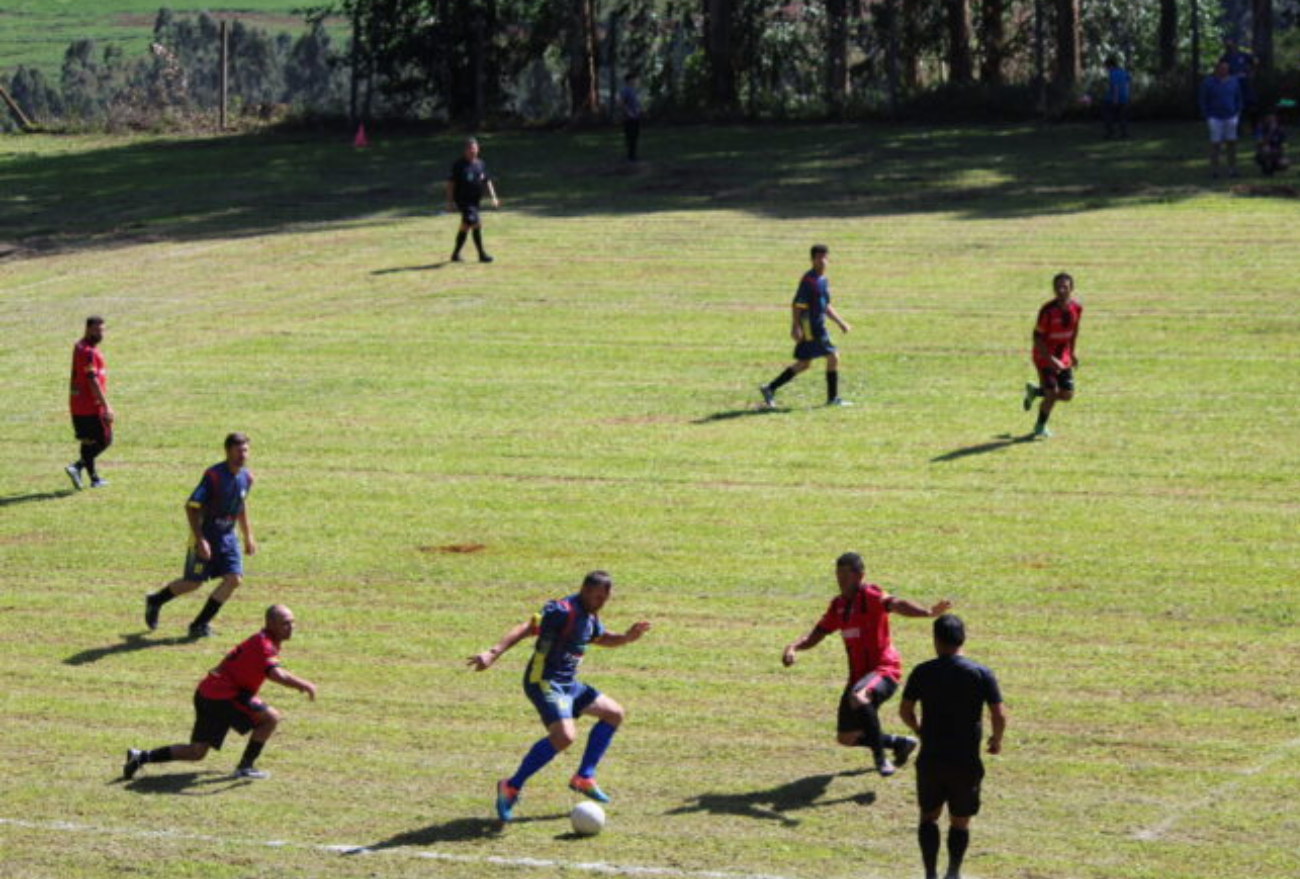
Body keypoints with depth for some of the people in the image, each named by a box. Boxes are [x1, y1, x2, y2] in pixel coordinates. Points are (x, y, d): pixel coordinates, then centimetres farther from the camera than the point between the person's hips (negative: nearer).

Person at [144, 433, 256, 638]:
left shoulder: (246, 477, 0)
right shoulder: (214, 475, -21)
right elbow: (191, 506, -20)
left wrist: (248, 537, 20)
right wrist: (200, 540, -25)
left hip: (227, 536, 6)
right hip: (205, 535, -6)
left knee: (234, 579, -9)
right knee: (194, 582, 1)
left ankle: (200, 624, 3)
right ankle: (155, 601, 30)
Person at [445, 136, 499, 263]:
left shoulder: (480, 164, 8)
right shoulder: (459, 165, -8)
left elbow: (487, 181, 15)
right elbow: (450, 183, -6)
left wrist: (493, 197, 4)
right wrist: (450, 201, -10)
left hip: (475, 200, 7)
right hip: (463, 201, -7)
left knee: (465, 227, 14)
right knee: (476, 224, -17)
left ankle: (456, 254, 27)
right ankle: (481, 254, -12)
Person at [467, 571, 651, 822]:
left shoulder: (590, 615, 11)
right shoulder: (562, 611, -19)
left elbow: (601, 638, 32)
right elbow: (526, 629, -29)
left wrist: (626, 638, 12)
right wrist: (494, 653, -42)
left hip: (568, 684, 10)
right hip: (544, 681, -10)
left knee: (614, 714, 16)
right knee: (564, 735, -29)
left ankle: (584, 777, 20)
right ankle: (511, 787, -17)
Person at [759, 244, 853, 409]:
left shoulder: (823, 281, 15)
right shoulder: (809, 280, -13)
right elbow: (796, 305, -17)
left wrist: (840, 322, 21)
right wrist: (795, 327, -22)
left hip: (818, 326, 10)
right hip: (810, 327, -10)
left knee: (803, 364, 12)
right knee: (833, 357, -7)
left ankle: (770, 389, 15)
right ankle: (833, 398, 2)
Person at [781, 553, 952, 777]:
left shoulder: (870, 596, -13)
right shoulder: (838, 605, 11)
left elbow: (895, 604, -33)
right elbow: (815, 635, 15)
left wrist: (929, 612, -53)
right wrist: (793, 647, -7)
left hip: (884, 670, -8)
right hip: (859, 675, 8)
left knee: (858, 697, -40)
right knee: (846, 738, 10)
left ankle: (880, 758, -26)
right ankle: (900, 743, 32)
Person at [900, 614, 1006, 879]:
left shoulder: (922, 673, -4)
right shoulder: (982, 674, -6)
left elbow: (904, 710, 0)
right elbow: (999, 715, -10)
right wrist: (996, 741, 9)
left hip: (930, 758, 1)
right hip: (966, 759, -1)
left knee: (929, 816, 15)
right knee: (960, 822, 13)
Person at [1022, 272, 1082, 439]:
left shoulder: (1077, 307, -6)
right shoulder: (1048, 310, -23)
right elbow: (1037, 337, -19)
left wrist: (1072, 352, 16)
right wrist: (1051, 359, -27)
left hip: (1063, 357, 6)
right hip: (1045, 356, -6)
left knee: (1067, 395, 4)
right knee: (1052, 394, -12)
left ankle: (1035, 391, 31)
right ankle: (1041, 426, 14)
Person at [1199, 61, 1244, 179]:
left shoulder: (1233, 81, 4)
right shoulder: (1208, 83, -6)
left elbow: (1238, 99, 12)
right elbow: (1203, 101, -2)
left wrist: (1238, 114, 3)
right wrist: (1207, 118, -7)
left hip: (1230, 118, 3)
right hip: (1215, 119, -3)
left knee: (1232, 143, 2)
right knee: (1215, 144, -2)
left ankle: (1232, 169, 10)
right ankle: (1214, 170, 6)